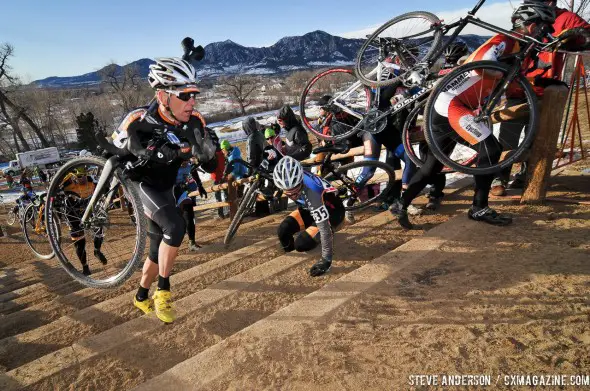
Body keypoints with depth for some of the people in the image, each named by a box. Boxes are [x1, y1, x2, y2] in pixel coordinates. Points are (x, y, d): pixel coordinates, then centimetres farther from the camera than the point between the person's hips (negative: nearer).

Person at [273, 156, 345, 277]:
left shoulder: (311, 192, -44)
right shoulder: (289, 180, -26)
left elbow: (324, 228, -39)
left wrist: (326, 259, -36)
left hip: (332, 211, -6)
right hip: (309, 208, 6)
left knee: (301, 244, -21)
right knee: (283, 230, -17)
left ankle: (329, 237, 9)